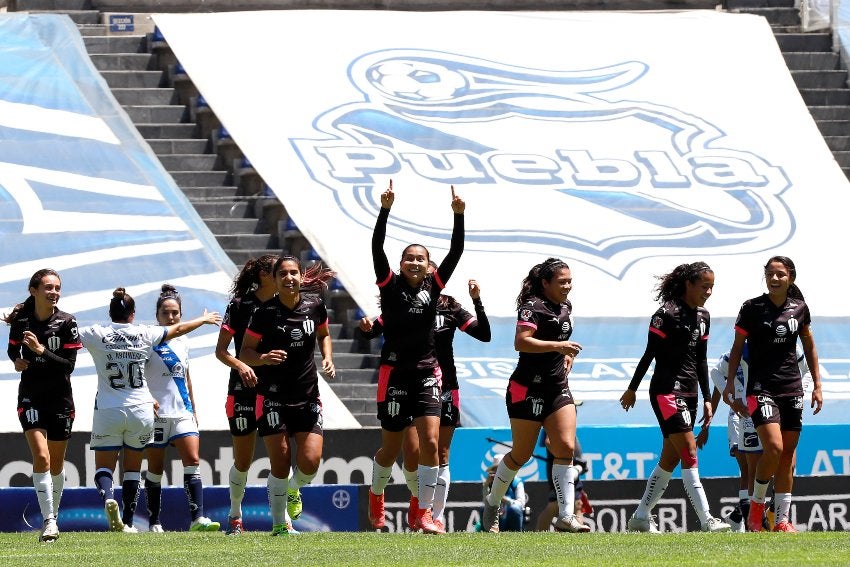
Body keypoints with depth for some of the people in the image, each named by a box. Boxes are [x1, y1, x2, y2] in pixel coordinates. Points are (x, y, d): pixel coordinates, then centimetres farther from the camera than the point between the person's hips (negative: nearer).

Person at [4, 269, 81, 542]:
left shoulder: (66, 322, -8)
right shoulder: (20, 320, -3)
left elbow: (69, 365, -11)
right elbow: (12, 349, 16)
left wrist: (41, 350, -23)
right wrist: (17, 360, -5)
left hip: (60, 399, 0)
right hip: (31, 396, 0)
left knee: (56, 462, 11)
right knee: (41, 457, -17)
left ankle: (53, 514, 31)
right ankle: (49, 521, -18)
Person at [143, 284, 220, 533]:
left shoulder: (182, 341, 11)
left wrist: (194, 408, 22)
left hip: (182, 412, 4)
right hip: (156, 413, -4)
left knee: (193, 462, -10)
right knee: (155, 469, 4)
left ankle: (197, 517, -17)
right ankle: (154, 523, 12)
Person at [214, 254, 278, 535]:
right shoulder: (240, 306, -5)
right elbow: (221, 350, -4)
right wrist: (240, 365, -21)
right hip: (244, 390, -2)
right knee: (243, 461, 5)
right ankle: (235, 516, 24)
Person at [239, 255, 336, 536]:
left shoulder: (315, 306, 0)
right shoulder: (265, 312, -10)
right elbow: (244, 353, -5)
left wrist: (328, 358, 2)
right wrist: (263, 358, -25)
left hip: (307, 397, 3)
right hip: (273, 396, -3)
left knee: (310, 462, -7)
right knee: (280, 463, -6)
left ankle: (293, 491, 28)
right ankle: (279, 523, 10)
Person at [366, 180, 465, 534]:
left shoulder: (433, 286, 5)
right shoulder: (390, 285, -1)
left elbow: (456, 252, -1)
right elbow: (377, 247, -13)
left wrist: (458, 216, -12)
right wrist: (385, 210, -23)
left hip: (427, 374, 2)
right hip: (395, 373, -2)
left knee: (430, 443, -11)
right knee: (391, 448, 7)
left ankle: (424, 514, -6)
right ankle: (376, 498, 33)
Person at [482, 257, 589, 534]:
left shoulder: (565, 307, 13)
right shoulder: (533, 306, -12)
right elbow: (521, 342, -26)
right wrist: (557, 346, -31)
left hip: (558, 388, 7)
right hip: (528, 389, -7)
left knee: (566, 449, -9)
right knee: (521, 454, 2)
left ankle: (566, 516, -13)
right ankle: (492, 504, 24)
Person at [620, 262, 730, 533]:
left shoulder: (702, 317, 12)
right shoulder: (667, 314, -12)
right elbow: (650, 354, -9)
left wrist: (707, 399, 15)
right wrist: (632, 389, -6)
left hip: (689, 394, 9)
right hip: (667, 391, -9)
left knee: (669, 460, 9)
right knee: (689, 454, -14)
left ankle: (641, 518, 16)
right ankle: (706, 521, -18)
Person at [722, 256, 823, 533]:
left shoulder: (799, 309, 6)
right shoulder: (752, 308, -4)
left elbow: (809, 346, 17)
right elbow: (738, 346, 2)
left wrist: (817, 384, 16)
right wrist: (730, 383, -4)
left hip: (792, 388, 4)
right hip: (761, 387, -4)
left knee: (788, 455, 4)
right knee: (774, 448, -19)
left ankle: (782, 520, 9)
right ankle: (756, 504, 1)